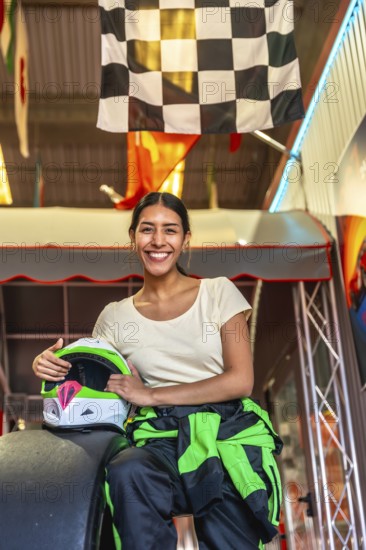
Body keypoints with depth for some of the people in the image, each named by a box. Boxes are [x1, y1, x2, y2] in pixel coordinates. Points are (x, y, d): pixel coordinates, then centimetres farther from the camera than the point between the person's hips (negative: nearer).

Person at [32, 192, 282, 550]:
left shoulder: (218, 292, 6)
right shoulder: (115, 316, 12)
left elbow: (241, 380, -2)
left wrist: (152, 395, -7)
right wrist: (50, 366, -10)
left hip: (228, 434, -1)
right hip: (161, 439, 1)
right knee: (126, 473, -32)